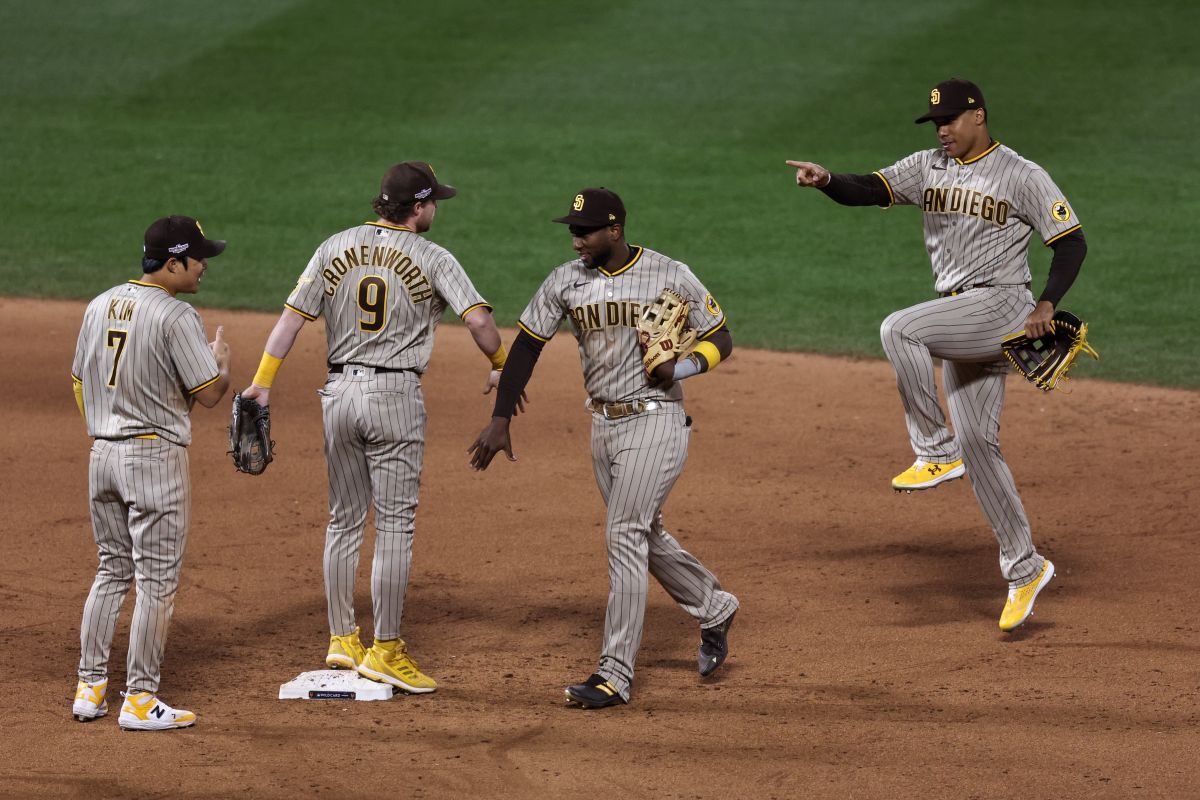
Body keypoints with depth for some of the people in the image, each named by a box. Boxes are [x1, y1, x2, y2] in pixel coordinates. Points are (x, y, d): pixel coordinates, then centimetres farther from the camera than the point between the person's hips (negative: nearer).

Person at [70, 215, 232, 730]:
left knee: (111, 571, 17)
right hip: (156, 454, -7)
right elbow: (209, 394, -15)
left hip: (102, 454, 7)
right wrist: (222, 361, 6)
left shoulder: (99, 306, 8)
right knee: (156, 580, 0)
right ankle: (139, 699, 1)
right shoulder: (176, 316, -15)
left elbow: (79, 382, 15)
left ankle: (90, 688, 16)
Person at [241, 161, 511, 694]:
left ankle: (341, 641, 20)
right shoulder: (432, 259, -6)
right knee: (395, 524, 0)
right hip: (395, 396, -4)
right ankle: (385, 650, -1)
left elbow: (292, 317, 2)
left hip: (339, 393, 4)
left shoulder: (335, 249, 5)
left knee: (344, 521, 15)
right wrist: (499, 365, 1)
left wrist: (262, 382, 1)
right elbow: (477, 317, -17)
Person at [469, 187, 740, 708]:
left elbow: (720, 340, -1)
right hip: (603, 425, 6)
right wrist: (500, 420, 1)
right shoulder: (567, 281, 1)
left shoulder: (670, 276, -9)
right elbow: (527, 345, 6)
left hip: (655, 421, -6)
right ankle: (714, 609, 42)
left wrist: (681, 367, -21)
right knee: (645, 535, 16)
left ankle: (615, 675, -13)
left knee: (625, 535, -13)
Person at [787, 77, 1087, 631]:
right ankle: (1024, 567, 12)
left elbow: (1072, 243, -4)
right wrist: (825, 181, -23)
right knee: (976, 444, 6)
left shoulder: (1022, 177, -6)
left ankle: (935, 452, -20)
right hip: (958, 320, 7)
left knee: (898, 330, -29)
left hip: (1002, 306, -7)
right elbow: (868, 190, -2)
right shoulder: (928, 167, 11)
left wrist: (1046, 304, -17)